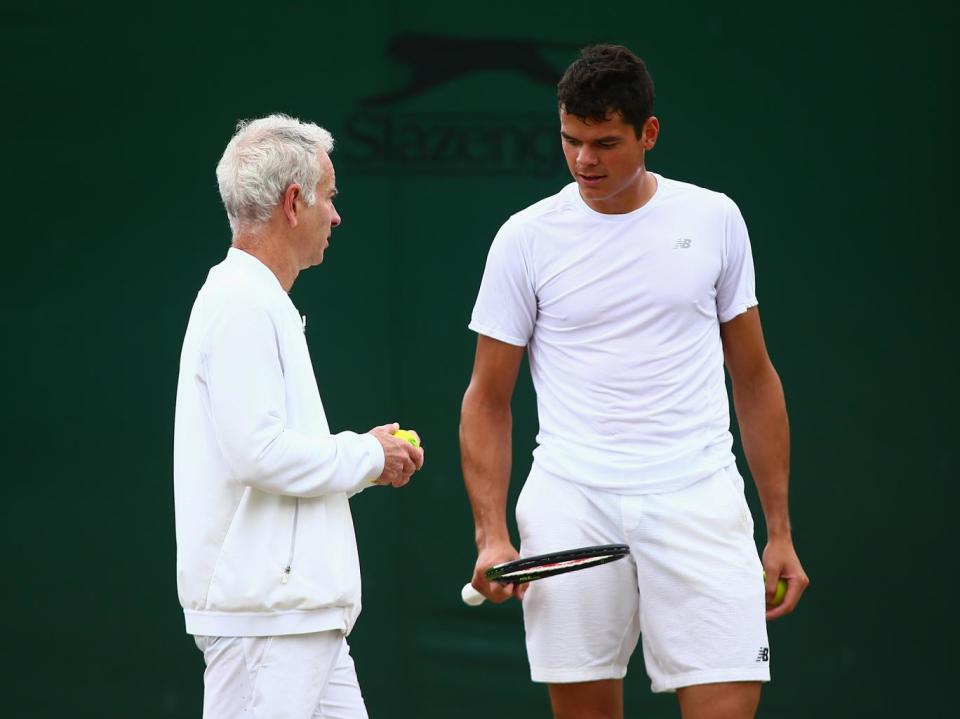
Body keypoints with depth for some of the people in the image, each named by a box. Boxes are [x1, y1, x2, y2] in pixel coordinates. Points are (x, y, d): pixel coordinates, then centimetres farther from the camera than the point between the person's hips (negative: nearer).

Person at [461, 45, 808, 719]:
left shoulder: (714, 220, 7)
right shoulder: (526, 239, 3)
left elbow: (754, 379, 13)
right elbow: (487, 399, 7)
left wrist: (781, 531, 9)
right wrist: (492, 535, -5)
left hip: (699, 505, 0)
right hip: (572, 506, 0)